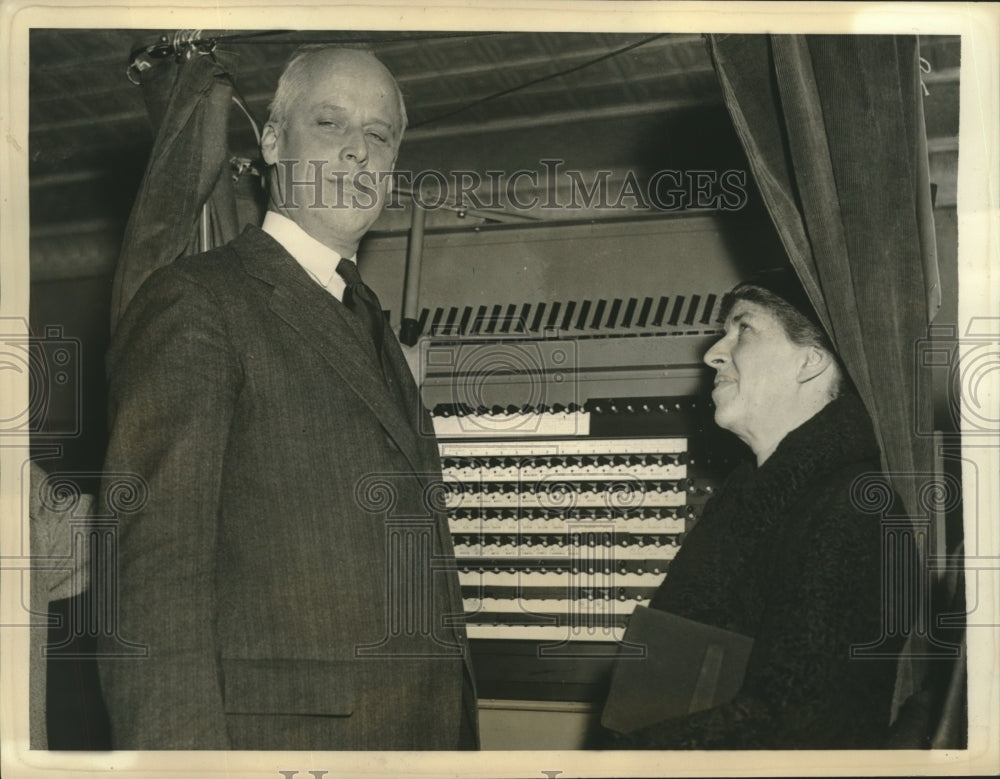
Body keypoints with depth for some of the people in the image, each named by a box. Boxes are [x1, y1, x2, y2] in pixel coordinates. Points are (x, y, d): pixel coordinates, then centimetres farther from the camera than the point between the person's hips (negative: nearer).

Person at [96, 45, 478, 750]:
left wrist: (454, 718, 15)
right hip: (283, 733, -7)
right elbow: (152, 563, -14)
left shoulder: (369, 327, 20)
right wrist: (176, 747, -22)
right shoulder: (196, 302, -6)